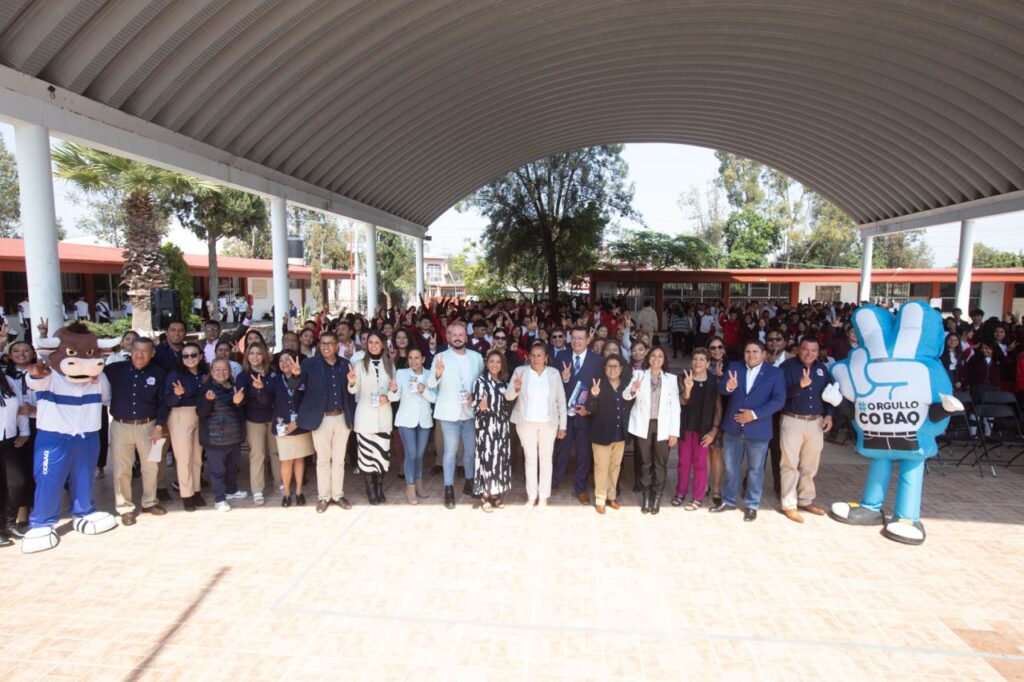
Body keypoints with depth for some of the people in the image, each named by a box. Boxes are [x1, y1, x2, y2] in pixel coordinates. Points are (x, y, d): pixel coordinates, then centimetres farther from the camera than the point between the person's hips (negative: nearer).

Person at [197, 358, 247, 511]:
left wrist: (238, 402, -4)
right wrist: (208, 400, -31)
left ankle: (231, 490, 37)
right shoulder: (207, 388, -11)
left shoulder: (234, 387, 6)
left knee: (233, 465, 19)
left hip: (234, 434, 6)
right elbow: (201, 413, -14)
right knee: (217, 468, 1)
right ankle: (219, 499, 11)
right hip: (215, 436, -6)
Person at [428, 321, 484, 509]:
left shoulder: (476, 357, 5)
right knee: (450, 450, -1)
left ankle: (469, 483, 31)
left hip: (470, 410, 4)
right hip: (449, 412, -4)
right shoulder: (440, 357, -5)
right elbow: (431, 384, -17)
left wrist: (475, 395, -6)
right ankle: (449, 489, 8)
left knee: (471, 449, 14)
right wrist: (437, 374, -39)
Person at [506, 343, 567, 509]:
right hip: (526, 422, 0)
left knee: (546, 459, 7)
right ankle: (531, 496, 19)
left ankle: (543, 496, 18)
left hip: (548, 423, 0)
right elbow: (508, 396, -8)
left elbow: (561, 400, 2)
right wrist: (515, 388, -30)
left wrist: (562, 425, 0)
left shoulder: (554, 373, -1)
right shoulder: (520, 371, -4)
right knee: (530, 459, 9)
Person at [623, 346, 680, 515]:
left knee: (660, 463, 6)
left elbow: (675, 406, 0)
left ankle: (656, 498, 17)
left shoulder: (672, 379, 2)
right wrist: (632, 390, -37)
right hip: (644, 425, 0)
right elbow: (626, 396, -13)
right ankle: (645, 497, 18)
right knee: (645, 462, 8)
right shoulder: (639, 375, 0)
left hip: (663, 426, 1)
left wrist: (674, 432, -5)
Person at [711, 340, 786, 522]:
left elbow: (779, 400, -11)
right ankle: (728, 501, 30)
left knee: (755, 469, 12)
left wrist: (755, 414, -20)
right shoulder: (734, 367, 1)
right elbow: (721, 389, -11)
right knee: (731, 467, 14)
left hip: (758, 429, -2)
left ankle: (752, 505, 26)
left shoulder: (775, 373, -5)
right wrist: (728, 387, -35)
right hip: (733, 427, 2)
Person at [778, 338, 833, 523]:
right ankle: (789, 505, 7)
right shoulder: (787, 366, -7)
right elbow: (782, 393, -17)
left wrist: (828, 414, 4)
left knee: (809, 465, 13)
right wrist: (800, 386, -33)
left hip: (816, 422, 5)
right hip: (792, 421, -5)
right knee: (790, 465, 0)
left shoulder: (822, 368, 9)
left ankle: (805, 500, 27)